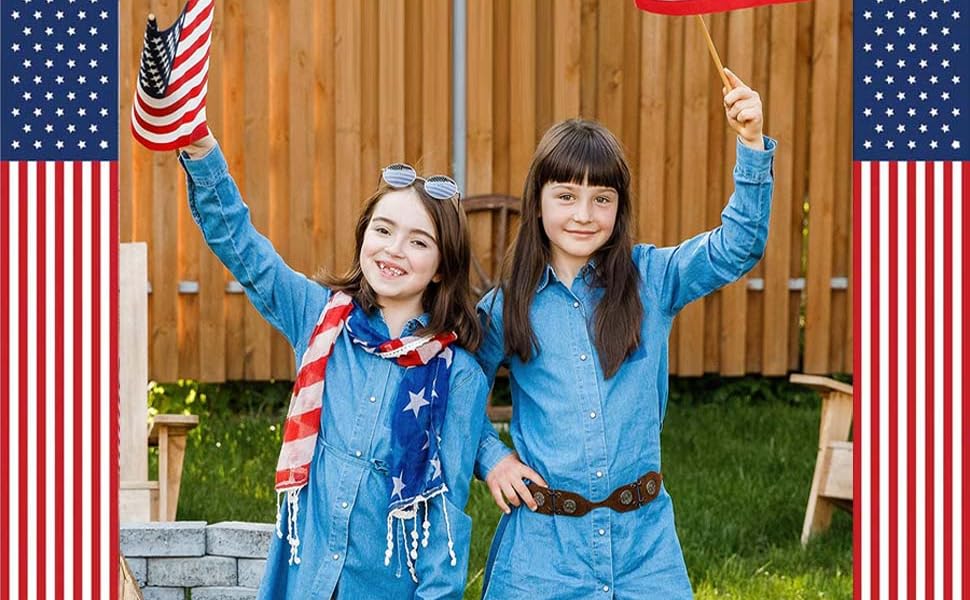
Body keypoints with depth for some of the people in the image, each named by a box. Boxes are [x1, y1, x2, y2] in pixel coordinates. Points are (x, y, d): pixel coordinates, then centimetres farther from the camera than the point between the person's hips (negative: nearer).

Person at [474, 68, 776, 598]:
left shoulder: (651, 280, 1)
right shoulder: (505, 306, 1)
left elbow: (737, 247, -10)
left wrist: (752, 146, -20)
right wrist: (490, 458, -3)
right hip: (544, 541, 0)